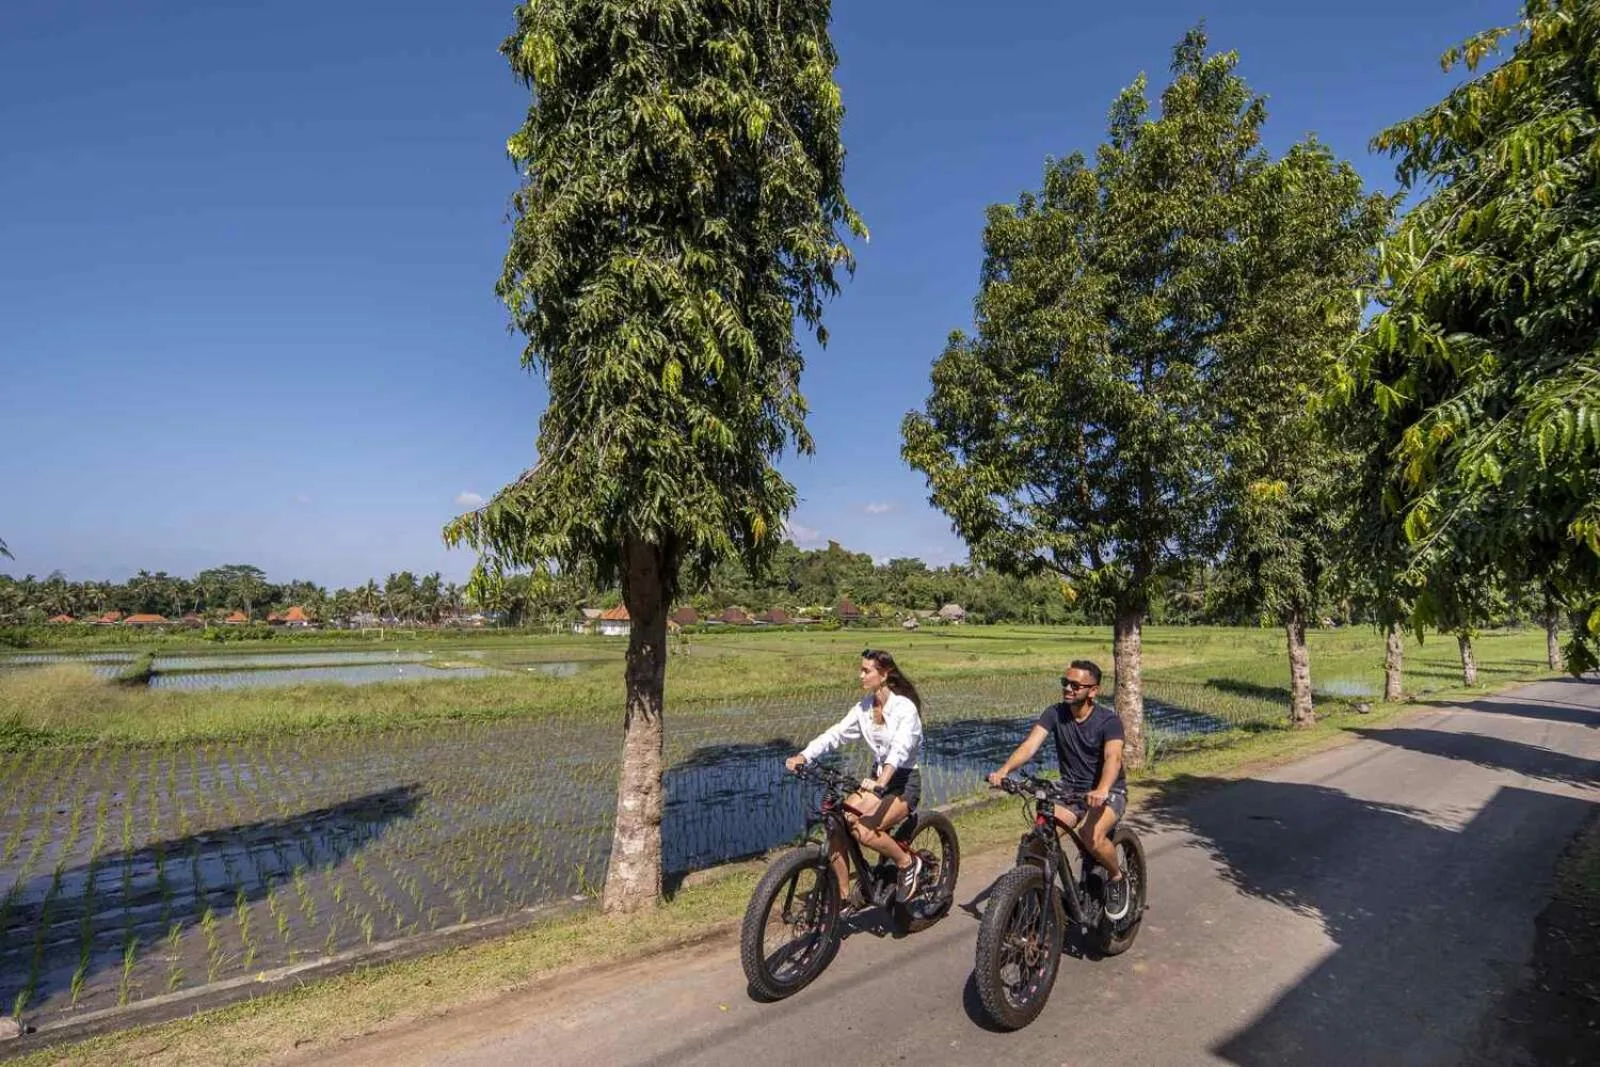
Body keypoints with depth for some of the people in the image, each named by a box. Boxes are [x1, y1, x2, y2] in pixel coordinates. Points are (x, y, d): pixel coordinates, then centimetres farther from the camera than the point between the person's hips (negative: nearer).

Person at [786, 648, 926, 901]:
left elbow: (900, 749, -33)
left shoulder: (905, 708, -18)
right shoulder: (863, 707, 2)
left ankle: (909, 863, 0)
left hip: (904, 783, -6)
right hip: (877, 781, 7)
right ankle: (844, 898, 3)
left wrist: (882, 782, -50)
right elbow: (835, 734, -7)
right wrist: (802, 756, -22)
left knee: (862, 830, -27)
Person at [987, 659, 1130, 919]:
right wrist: (1004, 770, -37)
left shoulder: (1108, 720, -15)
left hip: (1108, 791, -3)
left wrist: (1101, 790, -53)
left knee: (1092, 837, -31)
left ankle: (1117, 878, 2)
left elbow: (1113, 757, -32)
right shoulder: (1055, 713, -6)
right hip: (1070, 789, 3)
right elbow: (1030, 744, -19)